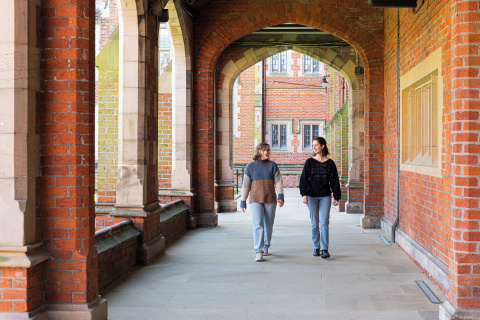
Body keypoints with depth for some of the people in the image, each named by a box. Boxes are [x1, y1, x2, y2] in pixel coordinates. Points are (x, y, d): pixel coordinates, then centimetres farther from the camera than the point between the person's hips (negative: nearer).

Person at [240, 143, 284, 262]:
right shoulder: (250, 166, 2)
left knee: (268, 225, 9)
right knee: (258, 225, -13)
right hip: (255, 200, -2)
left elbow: (278, 181, -3)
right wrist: (243, 202, 4)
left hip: (270, 199, 2)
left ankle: (266, 246, 31)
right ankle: (258, 252, -16)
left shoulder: (272, 165, 4)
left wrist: (281, 196, -16)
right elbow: (245, 185, 4)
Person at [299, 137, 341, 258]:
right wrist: (304, 194, -12)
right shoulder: (309, 162, 2)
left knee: (324, 223, -6)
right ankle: (316, 248, 15)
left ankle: (325, 249, -3)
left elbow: (334, 180, 7)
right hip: (312, 196, 0)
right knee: (314, 224, 5)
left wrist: (336, 197, 4)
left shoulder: (330, 163, 3)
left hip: (325, 196, 0)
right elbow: (304, 179, -1)